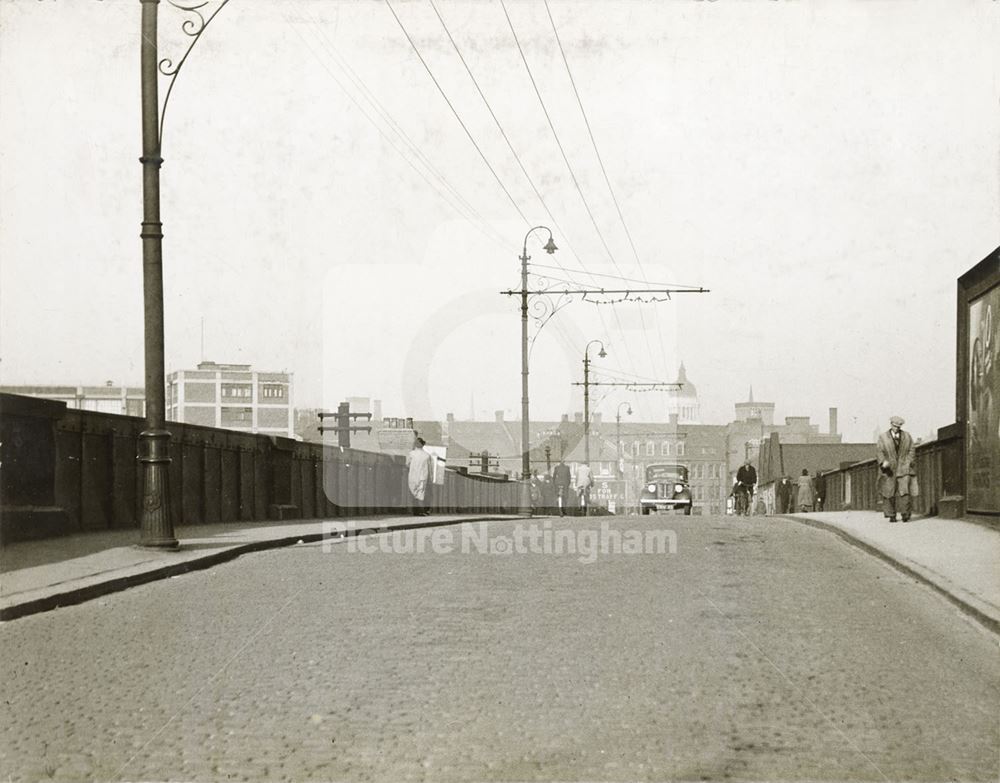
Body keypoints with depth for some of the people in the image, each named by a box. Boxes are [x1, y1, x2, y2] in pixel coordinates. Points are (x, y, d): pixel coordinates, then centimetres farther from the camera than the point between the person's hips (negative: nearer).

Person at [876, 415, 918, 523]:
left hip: (904, 469, 0)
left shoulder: (907, 436, 13)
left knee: (904, 491, -13)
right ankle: (891, 515, 8)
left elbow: (912, 450, 12)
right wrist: (883, 461, -20)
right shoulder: (882, 437, 7)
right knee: (889, 493, 0)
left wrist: (909, 461, -4)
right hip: (889, 470, 0)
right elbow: (879, 451, -2)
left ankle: (905, 514, -8)